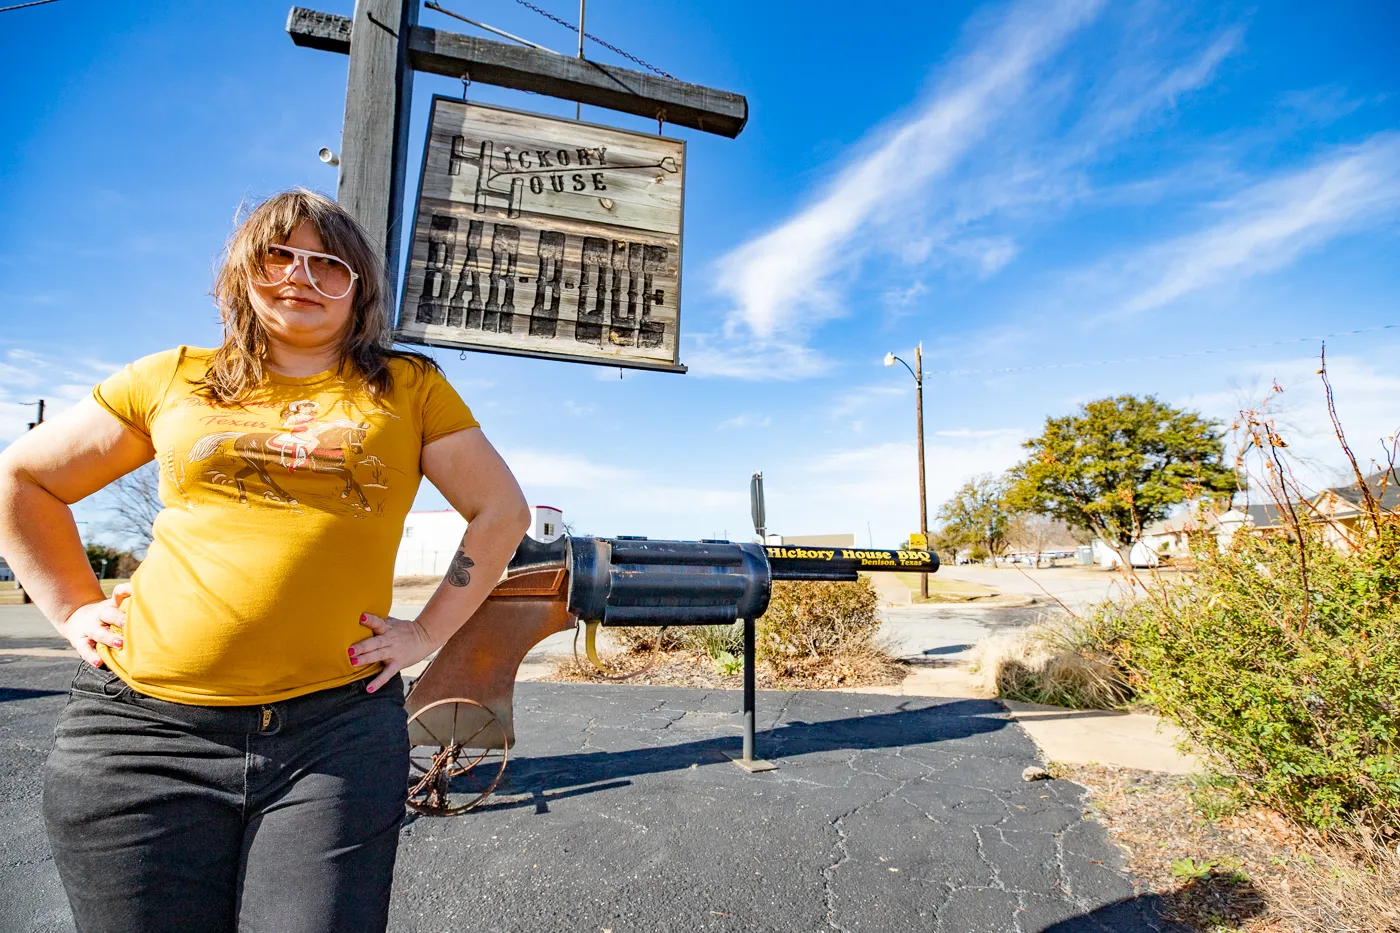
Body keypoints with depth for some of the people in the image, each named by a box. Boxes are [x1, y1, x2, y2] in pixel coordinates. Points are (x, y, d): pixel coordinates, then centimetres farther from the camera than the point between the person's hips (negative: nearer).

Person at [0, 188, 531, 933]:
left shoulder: (410, 387, 4)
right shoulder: (173, 379, 10)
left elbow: (502, 510, 5)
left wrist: (429, 631, 0)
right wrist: (73, 607, 10)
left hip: (337, 728, -1)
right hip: (143, 729, 2)